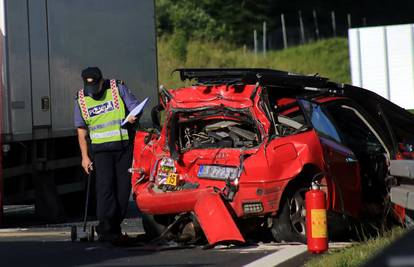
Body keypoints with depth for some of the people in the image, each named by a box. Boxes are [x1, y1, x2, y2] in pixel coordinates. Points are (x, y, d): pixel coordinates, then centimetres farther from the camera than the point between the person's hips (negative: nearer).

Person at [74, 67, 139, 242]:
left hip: (124, 148, 1)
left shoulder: (118, 88, 0)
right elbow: (81, 131, 8)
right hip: (101, 150, -1)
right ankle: (106, 228, -18)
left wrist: (133, 117, -22)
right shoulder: (81, 100, 4)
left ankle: (115, 226, 13)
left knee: (123, 186, 3)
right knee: (105, 185, -13)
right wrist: (85, 156, 2)